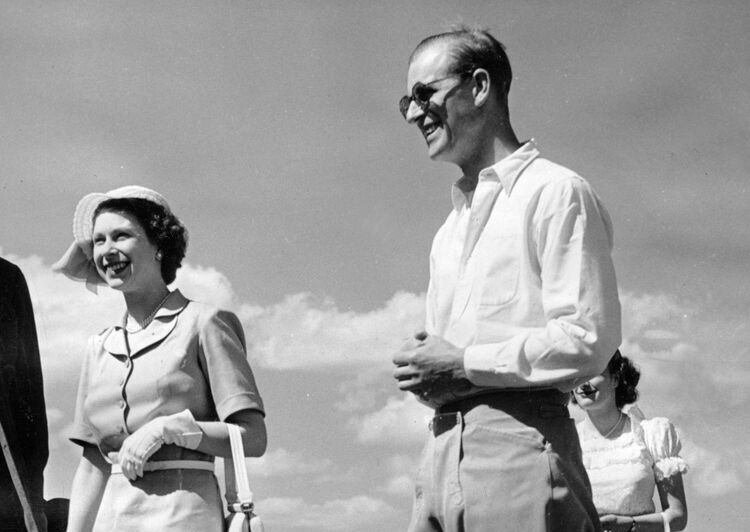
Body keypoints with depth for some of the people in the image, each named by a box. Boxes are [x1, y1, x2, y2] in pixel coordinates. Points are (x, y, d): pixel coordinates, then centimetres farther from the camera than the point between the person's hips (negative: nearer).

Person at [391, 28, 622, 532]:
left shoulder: (556, 192, -2)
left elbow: (589, 340, -11)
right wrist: (420, 367, 4)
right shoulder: (451, 227, 24)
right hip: (442, 448, 7)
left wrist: (465, 365, -9)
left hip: (519, 439, -7)